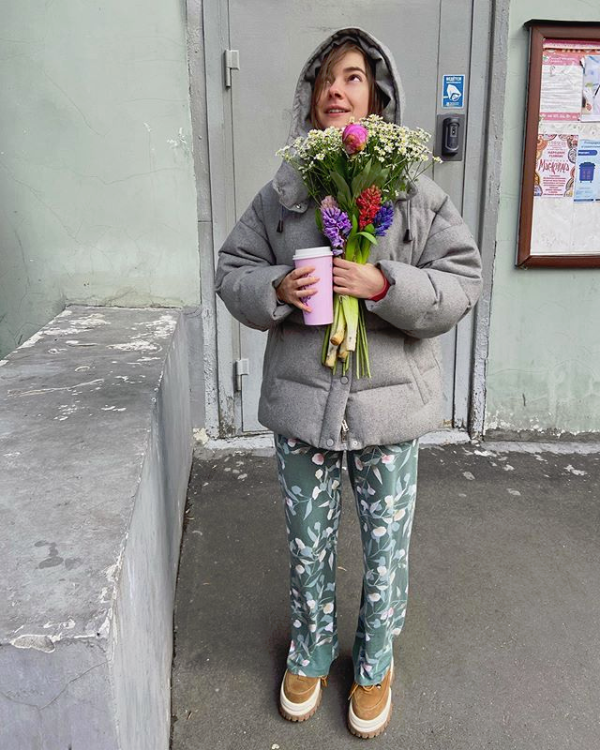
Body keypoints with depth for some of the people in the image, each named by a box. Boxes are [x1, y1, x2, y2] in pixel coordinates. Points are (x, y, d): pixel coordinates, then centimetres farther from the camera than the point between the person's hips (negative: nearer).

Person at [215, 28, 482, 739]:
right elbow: (231, 271, 6)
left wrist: (384, 284, -23)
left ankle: (375, 665, 40)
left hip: (389, 401, -1)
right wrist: (276, 288, -16)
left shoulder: (417, 193, -3)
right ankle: (310, 654, 44)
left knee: (386, 546, 14)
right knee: (308, 543, 17)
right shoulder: (282, 192, 2)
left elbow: (462, 281, -7)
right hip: (300, 400, 2)